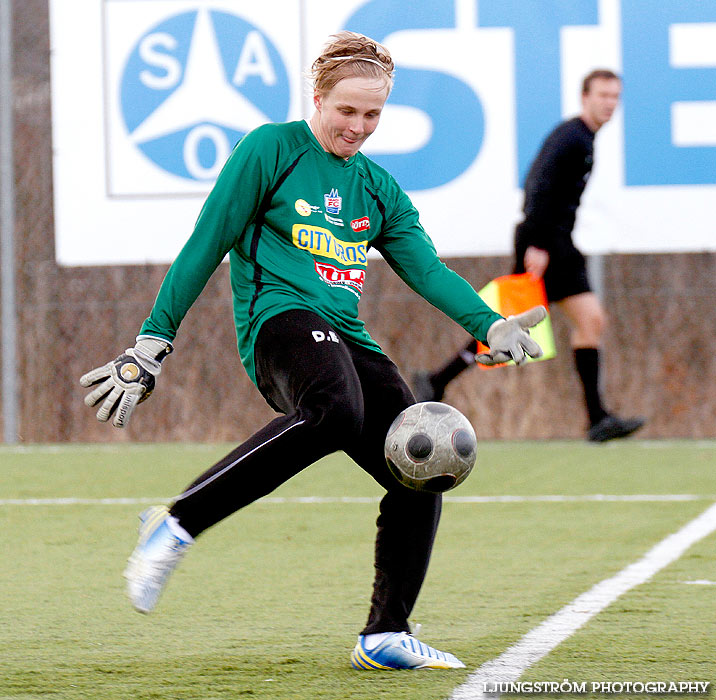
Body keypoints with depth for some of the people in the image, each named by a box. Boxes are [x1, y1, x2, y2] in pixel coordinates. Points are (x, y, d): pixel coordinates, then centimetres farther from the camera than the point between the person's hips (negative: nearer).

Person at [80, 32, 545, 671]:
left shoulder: (378, 188, 21)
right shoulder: (271, 150, 3)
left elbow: (427, 269, 10)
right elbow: (206, 247, 2)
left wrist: (490, 325, -9)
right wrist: (153, 342, -2)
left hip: (347, 341, 7)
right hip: (280, 319, -7)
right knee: (335, 412, -40)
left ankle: (385, 637, 4)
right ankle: (176, 526, -35)